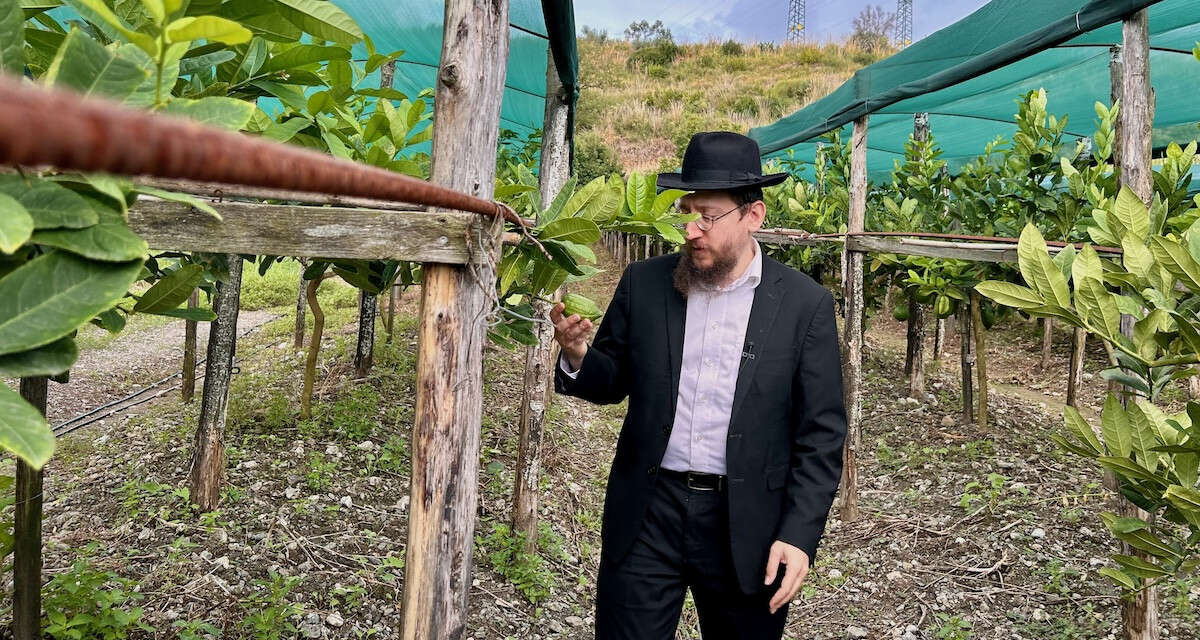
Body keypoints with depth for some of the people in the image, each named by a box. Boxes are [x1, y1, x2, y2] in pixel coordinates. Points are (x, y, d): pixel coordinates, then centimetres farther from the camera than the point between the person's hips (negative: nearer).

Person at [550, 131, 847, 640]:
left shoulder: (806, 305, -6)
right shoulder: (643, 283, 0)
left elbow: (821, 434, -3)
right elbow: (612, 384, 9)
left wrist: (800, 535, -10)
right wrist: (577, 356, -13)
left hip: (747, 528, -1)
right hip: (647, 515, 2)